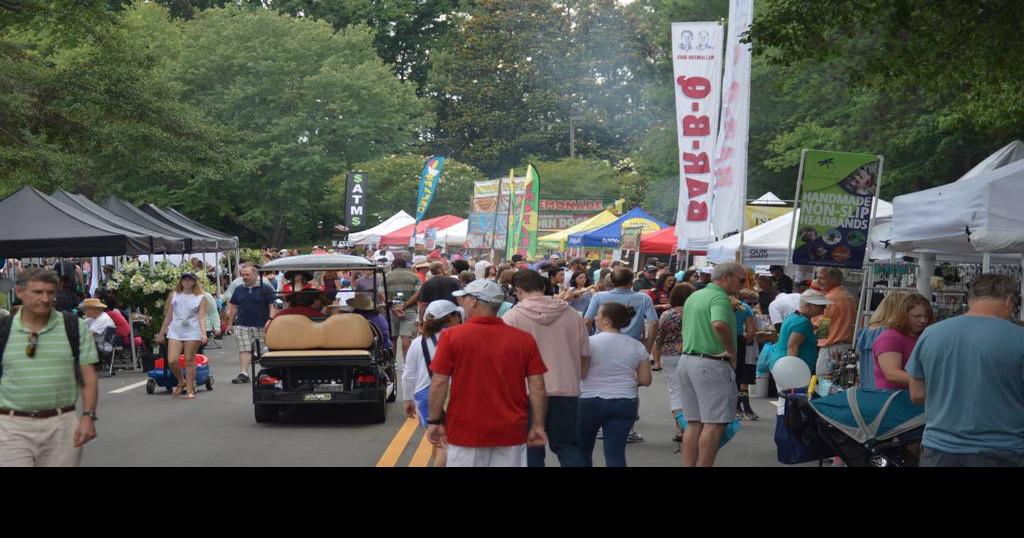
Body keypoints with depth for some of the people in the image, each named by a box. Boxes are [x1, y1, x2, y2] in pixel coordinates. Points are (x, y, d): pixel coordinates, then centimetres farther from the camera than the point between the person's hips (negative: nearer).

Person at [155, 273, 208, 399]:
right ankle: (181, 382, 19)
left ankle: (190, 390, 10)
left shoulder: (200, 298, 2)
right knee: (172, 360, -8)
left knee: (189, 361, 0)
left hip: (192, 333, -2)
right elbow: (168, 316, 15)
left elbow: (202, 317, -5)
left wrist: (204, 333, -19)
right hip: (175, 332, 2)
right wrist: (161, 333, 16)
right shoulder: (174, 295, 10)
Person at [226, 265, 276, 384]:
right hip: (242, 325, 3)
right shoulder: (238, 290, 15)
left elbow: (273, 306, -4)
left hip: (262, 325, -3)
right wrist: (230, 323, 18)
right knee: (244, 350, -7)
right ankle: (243, 374, -9)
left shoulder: (265, 288, 0)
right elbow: (233, 307, 20)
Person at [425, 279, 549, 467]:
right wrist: (538, 425, 5)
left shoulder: (452, 336, -8)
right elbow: (537, 387, -2)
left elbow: (439, 384, -7)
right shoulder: (524, 339, -2)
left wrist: (435, 421, 3)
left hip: (465, 431, -2)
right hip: (511, 431, 2)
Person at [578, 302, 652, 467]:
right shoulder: (637, 346, 4)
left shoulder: (590, 342, -8)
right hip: (625, 404, 3)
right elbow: (645, 380, 3)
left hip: (591, 402, -3)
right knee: (616, 453, -1)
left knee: (583, 450, 14)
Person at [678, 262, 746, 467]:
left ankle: (688, 465, 11)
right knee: (714, 424, -5)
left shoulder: (694, 296, 17)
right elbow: (719, 324, -33)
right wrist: (732, 352, -22)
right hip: (712, 364, -9)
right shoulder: (719, 297, -13)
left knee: (694, 423, 11)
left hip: (686, 359, 9)